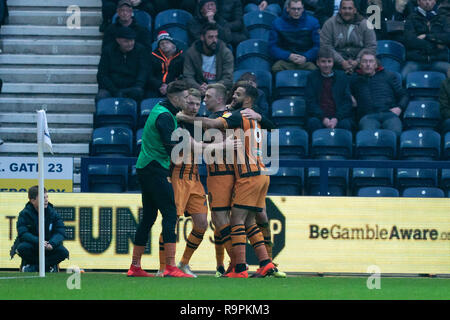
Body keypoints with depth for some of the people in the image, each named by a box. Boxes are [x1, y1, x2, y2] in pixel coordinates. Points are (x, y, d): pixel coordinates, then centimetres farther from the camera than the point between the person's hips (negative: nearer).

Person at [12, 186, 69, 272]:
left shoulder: (52, 213, -3)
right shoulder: (25, 214, -10)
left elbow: (60, 232, -10)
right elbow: (22, 233, -22)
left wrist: (52, 244, -31)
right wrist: (38, 242, -38)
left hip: (49, 247, 2)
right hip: (31, 244, -2)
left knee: (63, 252, -26)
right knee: (23, 248, -36)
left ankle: (33, 266, -17)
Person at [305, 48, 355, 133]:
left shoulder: (342, 76, 12)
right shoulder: (312, 77, 11)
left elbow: (347, 101, 5)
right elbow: (310, 102, 3)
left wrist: (336, 118, -12)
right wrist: (323, 118, -13)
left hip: (339, 117, 0)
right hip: (318, 116, 0)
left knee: (345, 124, -31)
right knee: (313, 123, -32)